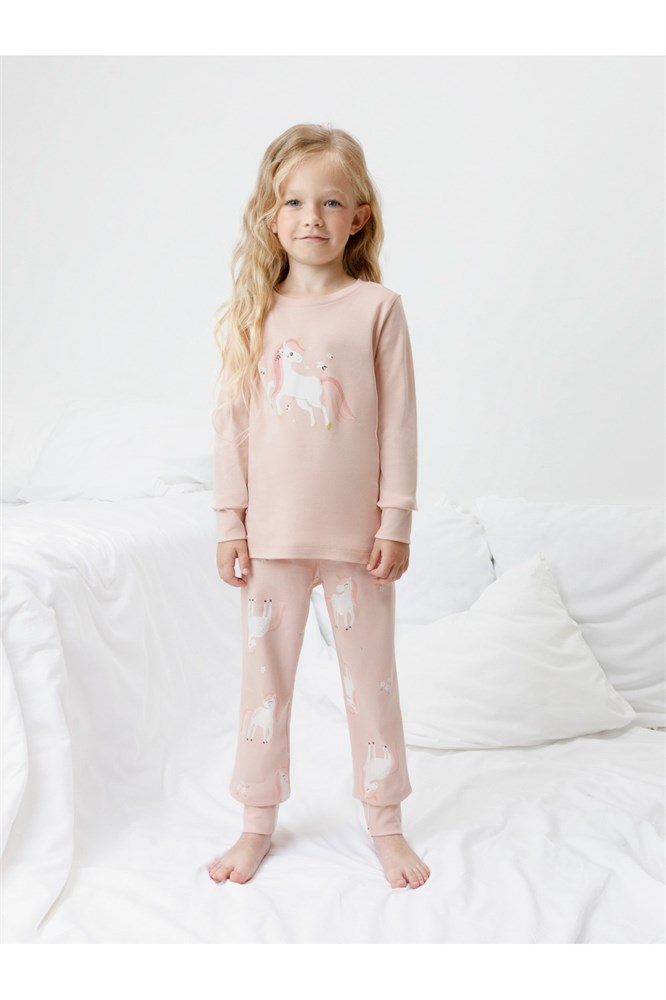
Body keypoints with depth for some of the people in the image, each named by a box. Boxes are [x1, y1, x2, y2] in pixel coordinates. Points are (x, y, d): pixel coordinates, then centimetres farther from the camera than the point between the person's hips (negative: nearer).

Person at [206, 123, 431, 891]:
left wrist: (395, 521, -5)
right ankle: (258, 821, 29)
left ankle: (385, 820, 28)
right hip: (272, 531, 2)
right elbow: (231, 422, 4)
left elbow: (398, 421, -3)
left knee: (371, 675, 10)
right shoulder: (251, 313, 2)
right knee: (264, 675, 12)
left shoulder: (378, 308, -4)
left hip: (355, 530, -1)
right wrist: (229, 521, 1)